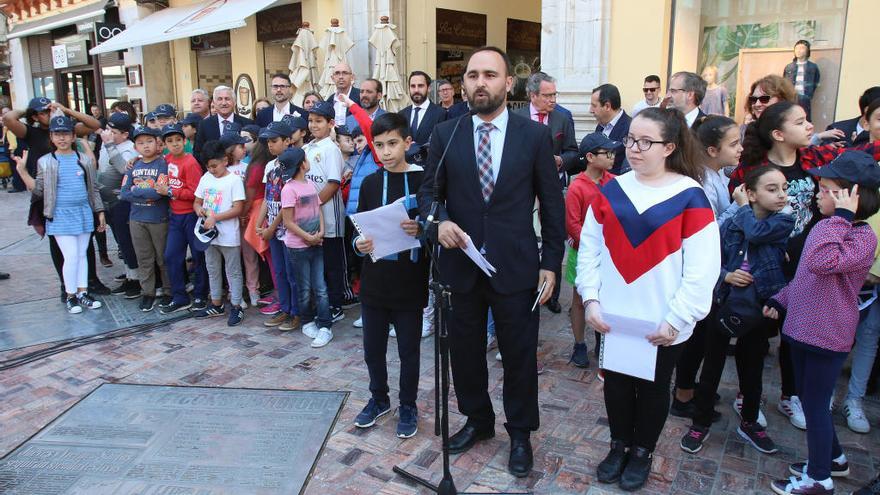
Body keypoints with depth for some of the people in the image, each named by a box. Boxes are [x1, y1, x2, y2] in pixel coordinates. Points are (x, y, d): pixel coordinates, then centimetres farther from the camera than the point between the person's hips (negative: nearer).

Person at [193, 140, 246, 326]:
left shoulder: (234, 180, -10)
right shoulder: (205, 178, 7)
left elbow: (238, 209, -16)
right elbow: (197, 202, 14)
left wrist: (215, 217, -21)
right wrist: (199, 210, -9)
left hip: (228, 235, -7)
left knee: (233, 271, 4)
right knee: (213, 270, 17)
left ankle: (236, 307, 13)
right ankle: (216, 305, 30)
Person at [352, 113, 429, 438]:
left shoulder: (424, 180, -6)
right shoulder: (370, 184, 5)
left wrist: (421, 230, -24)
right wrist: (359, 244, -11)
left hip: (410, 282, -3)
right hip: (374, 281, 4)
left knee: (409, 349, 10)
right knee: (373, 347, 15)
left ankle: (408, 406, 29)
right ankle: (379, 398, 37)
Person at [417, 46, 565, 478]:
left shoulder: (535, 135, -3)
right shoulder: (445, 134, 1)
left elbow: (552, 203, 0)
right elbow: (429, 190, 6)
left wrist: (551, 263, -2)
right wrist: (440, 219, -16)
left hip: (516, 266, -2)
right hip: (461, 263, 2)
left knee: (519, 355, 10)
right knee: (464, 350, 16)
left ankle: (520, 433, 32)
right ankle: (477, 420, 40)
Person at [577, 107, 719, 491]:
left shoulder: (690, 196, -10)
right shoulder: (611, 190, 1)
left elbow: (703, 268, -12)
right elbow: (589, 248, 2)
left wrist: (676, 318, -14)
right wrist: (591, 298, -7)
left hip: (663, 324, -3)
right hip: (613, 319, 3)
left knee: (653, 388, 15)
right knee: (616, 382, 16)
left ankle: (643, 452, 37)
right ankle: (619, 446, 39)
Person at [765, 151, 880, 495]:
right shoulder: (825, 227, 7)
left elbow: (822, 262, -37)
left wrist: (841, 216, -31)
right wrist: (780, 301, 14)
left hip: (827, 337, -9)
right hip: (801, 328, 9)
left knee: (815, 404, 4)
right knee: (809, 399, 21)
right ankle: (832, 457, 41)